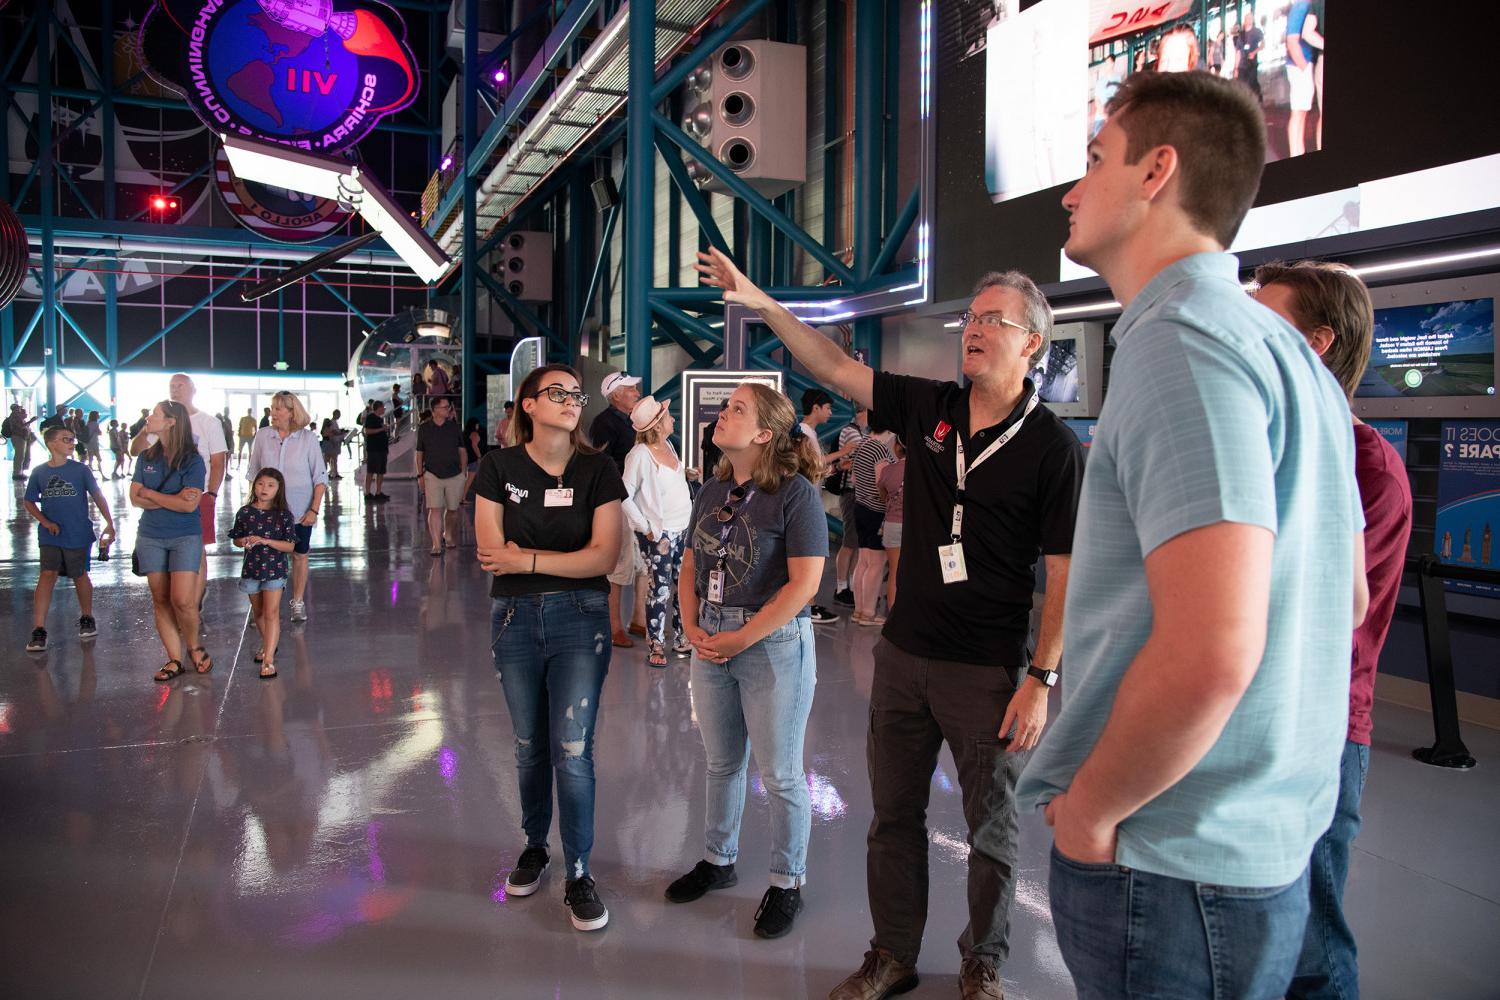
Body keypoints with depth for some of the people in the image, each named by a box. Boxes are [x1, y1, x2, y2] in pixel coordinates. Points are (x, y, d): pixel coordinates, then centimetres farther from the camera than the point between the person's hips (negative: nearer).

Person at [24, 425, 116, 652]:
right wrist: (46, 522, -6)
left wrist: (109, 523, -9)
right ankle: (39, 631, -11)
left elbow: (98, 496, -1)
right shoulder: (39, 473, 0)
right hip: (50, 536, 0)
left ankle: (87, 618, 34)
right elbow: (29, 502, 9)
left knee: (80, 576, 13)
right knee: (47, 575, -12)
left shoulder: (80, 470, -3)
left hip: (78, 535, 0)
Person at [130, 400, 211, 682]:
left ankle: (193, 647, 14)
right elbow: (135, 498, -2)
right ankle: (175, 659, 13)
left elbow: (190, 504, -17)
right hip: (150, 536, 5)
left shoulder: (192, 460, -8)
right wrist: (172, 500, -14)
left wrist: (151, 494, -8)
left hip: (185, 537, -4)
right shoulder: (146, 457, 6)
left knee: (182, 600, -12)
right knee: (160, 600, 5)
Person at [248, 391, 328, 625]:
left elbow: (320, 478, -3)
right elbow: (253, 474, 8)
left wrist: (314, 510, -9)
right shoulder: (262, 436, -1)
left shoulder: (308, 438, -6)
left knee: (300, 555, 8)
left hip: (300, 511, -1)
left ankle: (298, 603, 21)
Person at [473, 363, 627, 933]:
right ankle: (535, 847, 36)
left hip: (579, 616, -2)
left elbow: (603, 556, -11)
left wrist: (526, 557, -14)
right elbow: (491, 553, -7)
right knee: (530, 746, 14)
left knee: (572, 750, -5)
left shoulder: (597, 470, -3)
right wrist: (564, 557, -11)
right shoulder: (500, 467, 0)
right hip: (514, 617, 2)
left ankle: (579, 874, 11)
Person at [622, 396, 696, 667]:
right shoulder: (640, 454, -16)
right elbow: (625, 496, -16)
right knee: (661, 586, -2)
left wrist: (686, 472, 5)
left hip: (683, 528, 8)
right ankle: (656, 646, 11)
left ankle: (681, 639, 24)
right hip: (658, 533, -8)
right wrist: (646, 528, -15)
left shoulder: (668, 445, 8)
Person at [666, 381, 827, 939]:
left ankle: (787, 882, 25)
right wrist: (692, 626, -3)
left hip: (773, 643, -6)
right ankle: (718, 860, 39)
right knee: (721, 762, 20)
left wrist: (743, 638, -17)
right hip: (712, 643, 6)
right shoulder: (712, 491, 7)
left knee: (780, 774, 6)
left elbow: (805, 582, -18)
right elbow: (691, 565, 13)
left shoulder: (795, 493, -14)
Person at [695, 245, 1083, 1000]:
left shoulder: (1053, 447, -10)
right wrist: (763, 304, -6)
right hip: (904, 654, 5)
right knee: (894, 812, 16)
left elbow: (1064, 574, -11)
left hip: (989, 670, -4)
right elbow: (835, 369, 3)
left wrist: (1042, 678, -15)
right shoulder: (930, 408, 2)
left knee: (990, 829, 13)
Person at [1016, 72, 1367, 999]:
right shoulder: (1288, 356, 11)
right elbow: (1347, 600, 18)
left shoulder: (1181, 340, -20)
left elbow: (1209, 653, -31)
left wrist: (1089, 810, -15)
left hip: (1170, 870, -9)